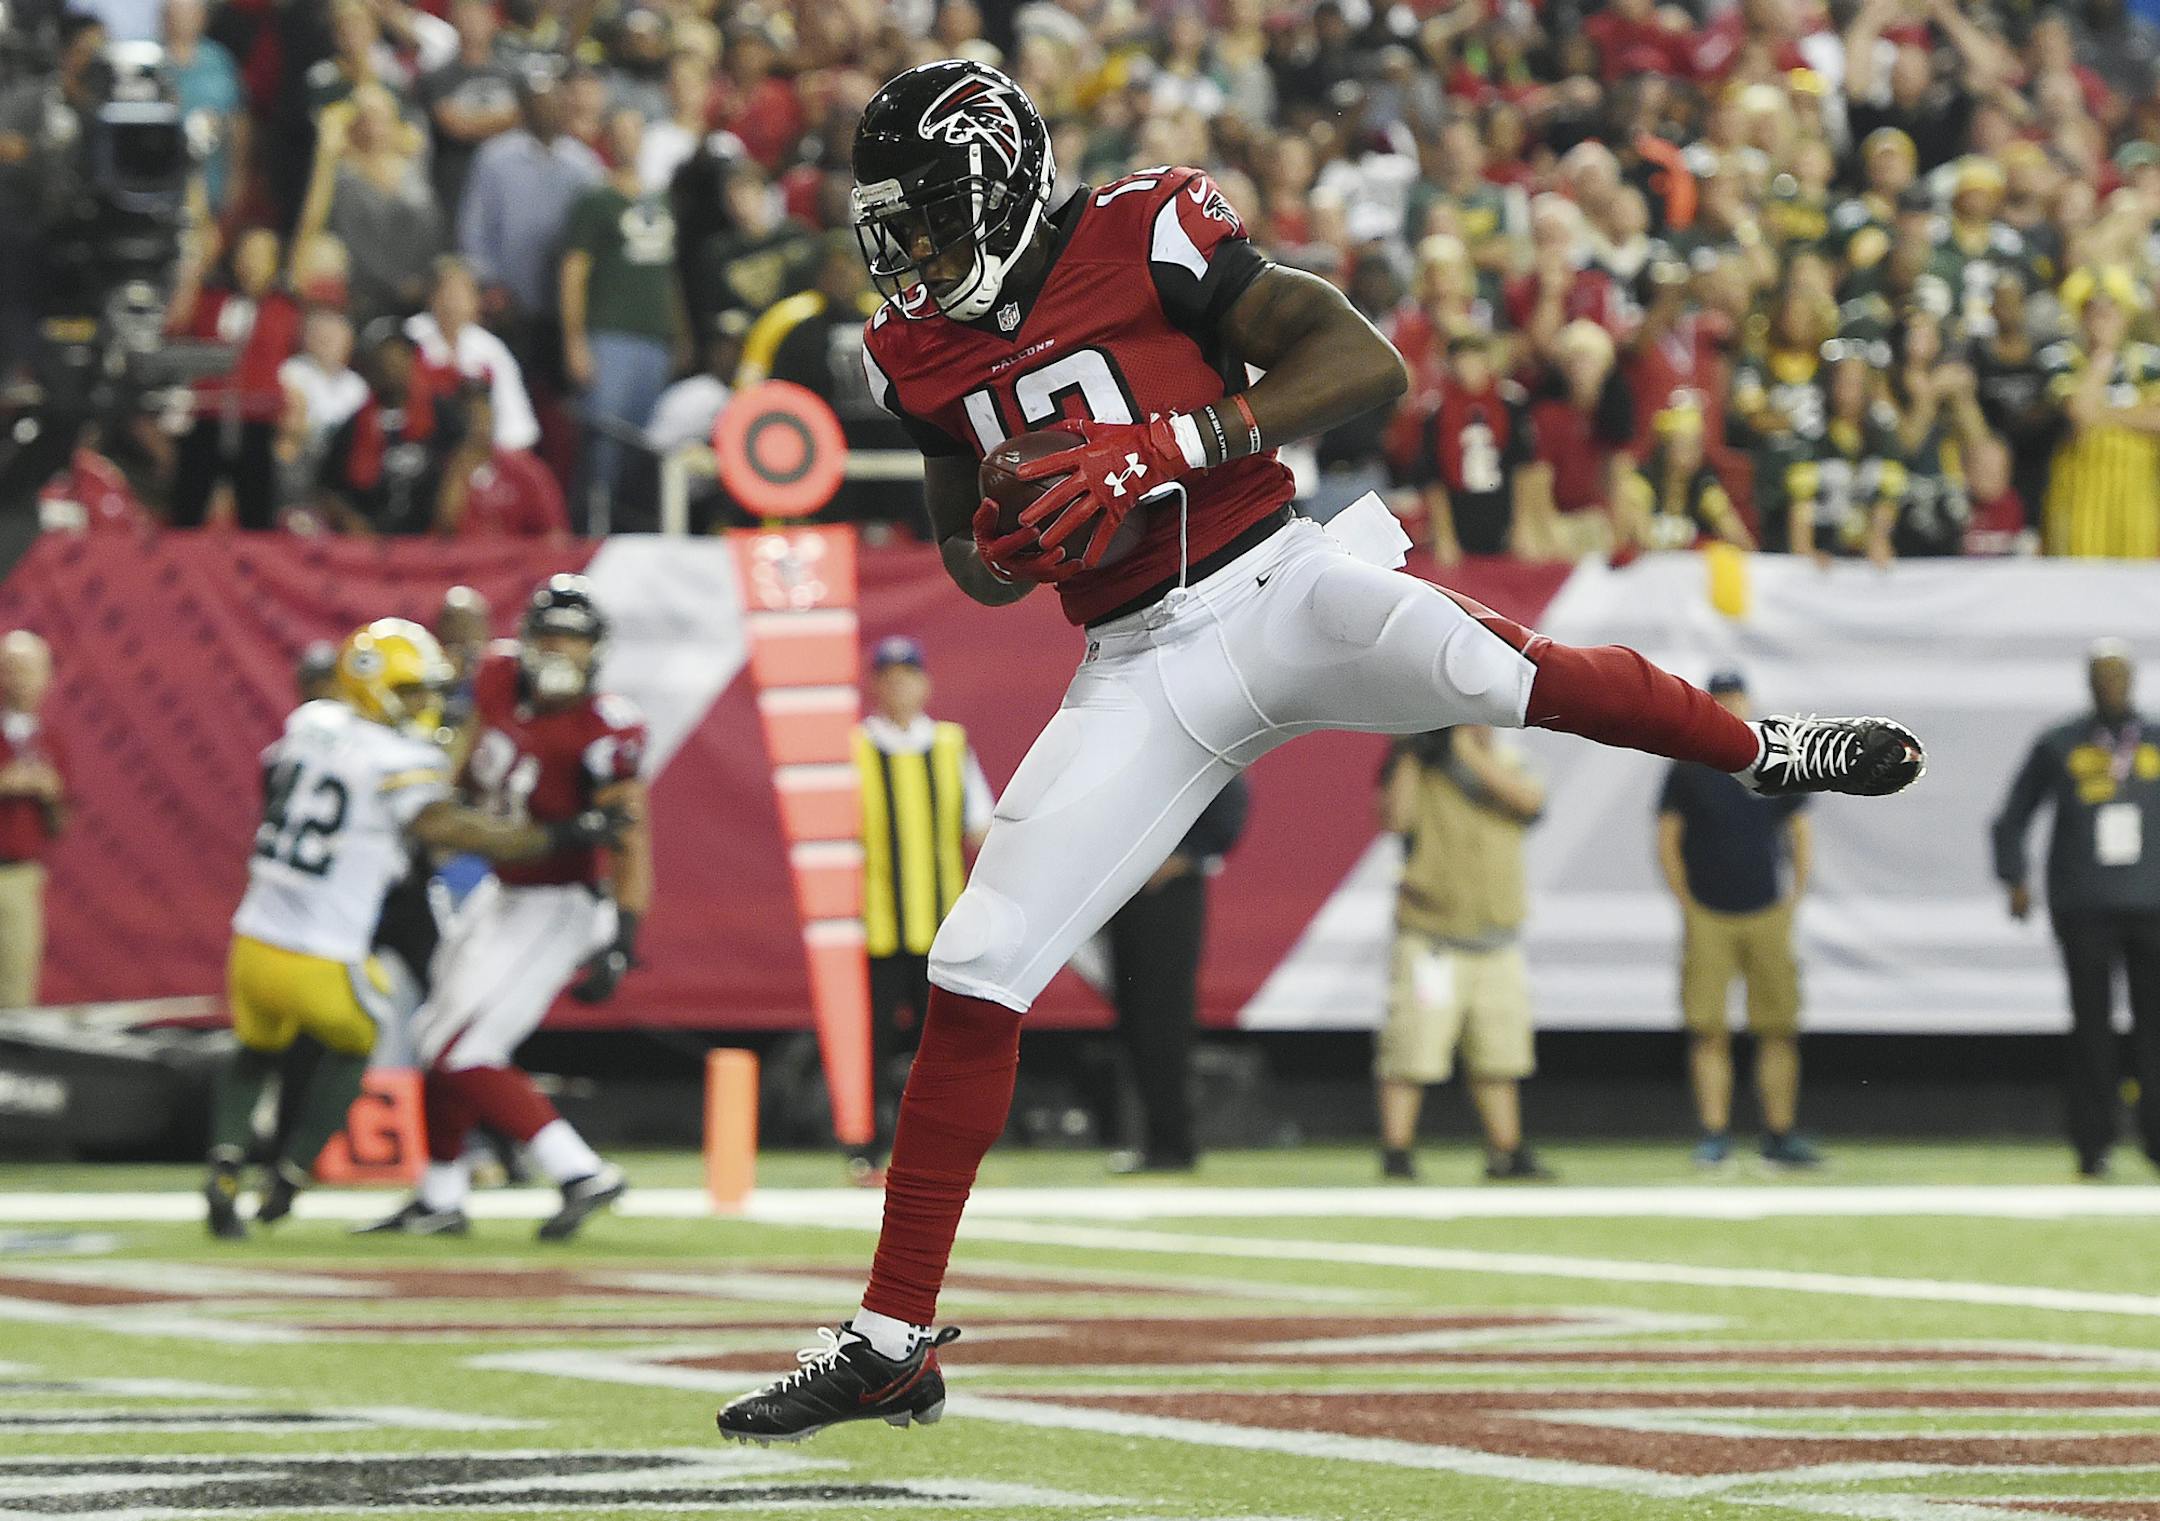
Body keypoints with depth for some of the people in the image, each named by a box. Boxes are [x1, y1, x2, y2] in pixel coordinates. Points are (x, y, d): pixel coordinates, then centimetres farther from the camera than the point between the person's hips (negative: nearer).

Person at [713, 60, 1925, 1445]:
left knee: (1496, 668, -29)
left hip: (1273, 587, -4)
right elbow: (976, 563, 21)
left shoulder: (1144, 239, -9)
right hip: (1141, 675, 4)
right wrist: (996, 550, -4)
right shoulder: (923, 353, 8)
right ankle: (895, 1342, 2)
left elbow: (1369, 365, -17)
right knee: (974, 979, -6)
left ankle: (1763, 749, 5)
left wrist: (1167, 446, -24)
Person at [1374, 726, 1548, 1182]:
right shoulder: (1419, 769, 0)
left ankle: (1507, 1153, 22)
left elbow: (1528, 798, -15)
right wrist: (1410, 756, -16)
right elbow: (1396, 818, -17)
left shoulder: (1507, 769, 8)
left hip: (1498, 945, 4)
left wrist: (1471, 753, -18)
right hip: (1430, 938, -4)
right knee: (1412, 1054, -10)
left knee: (1498, 1057, 13)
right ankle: (1395, 1153, -7)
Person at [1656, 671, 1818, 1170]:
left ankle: (1780, 1135, 4)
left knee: (1778, 1030, 0)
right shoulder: (1688, 768, 3)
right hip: (1708, 918, -2)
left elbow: (1800, 834, 15)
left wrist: (1793, 899, 7)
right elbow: (1667, 843, 4)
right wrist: (1688, 905, -4)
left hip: (1768, 917, 2)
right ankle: (1714, 1134, -2)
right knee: (1708, 1031, -5)